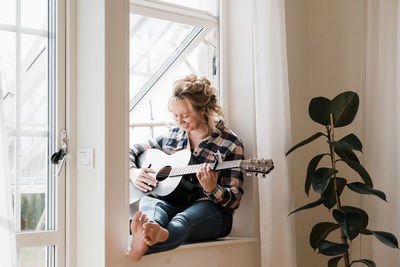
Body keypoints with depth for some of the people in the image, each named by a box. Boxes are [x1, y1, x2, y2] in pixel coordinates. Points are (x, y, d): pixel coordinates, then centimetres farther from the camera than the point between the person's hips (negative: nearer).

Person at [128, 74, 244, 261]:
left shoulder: (229, 144, -1)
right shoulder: (172, 136, 14)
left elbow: (234, 200, -4)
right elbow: (131, 152, 24)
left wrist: (212, 189, -26)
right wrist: (133, 172, 1)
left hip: (209, 210, -3)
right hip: (170, 203, 4)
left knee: (183, 220, -40)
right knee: (149, 202, -32)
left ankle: (145, 242, -72)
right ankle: (150, 227, -69)